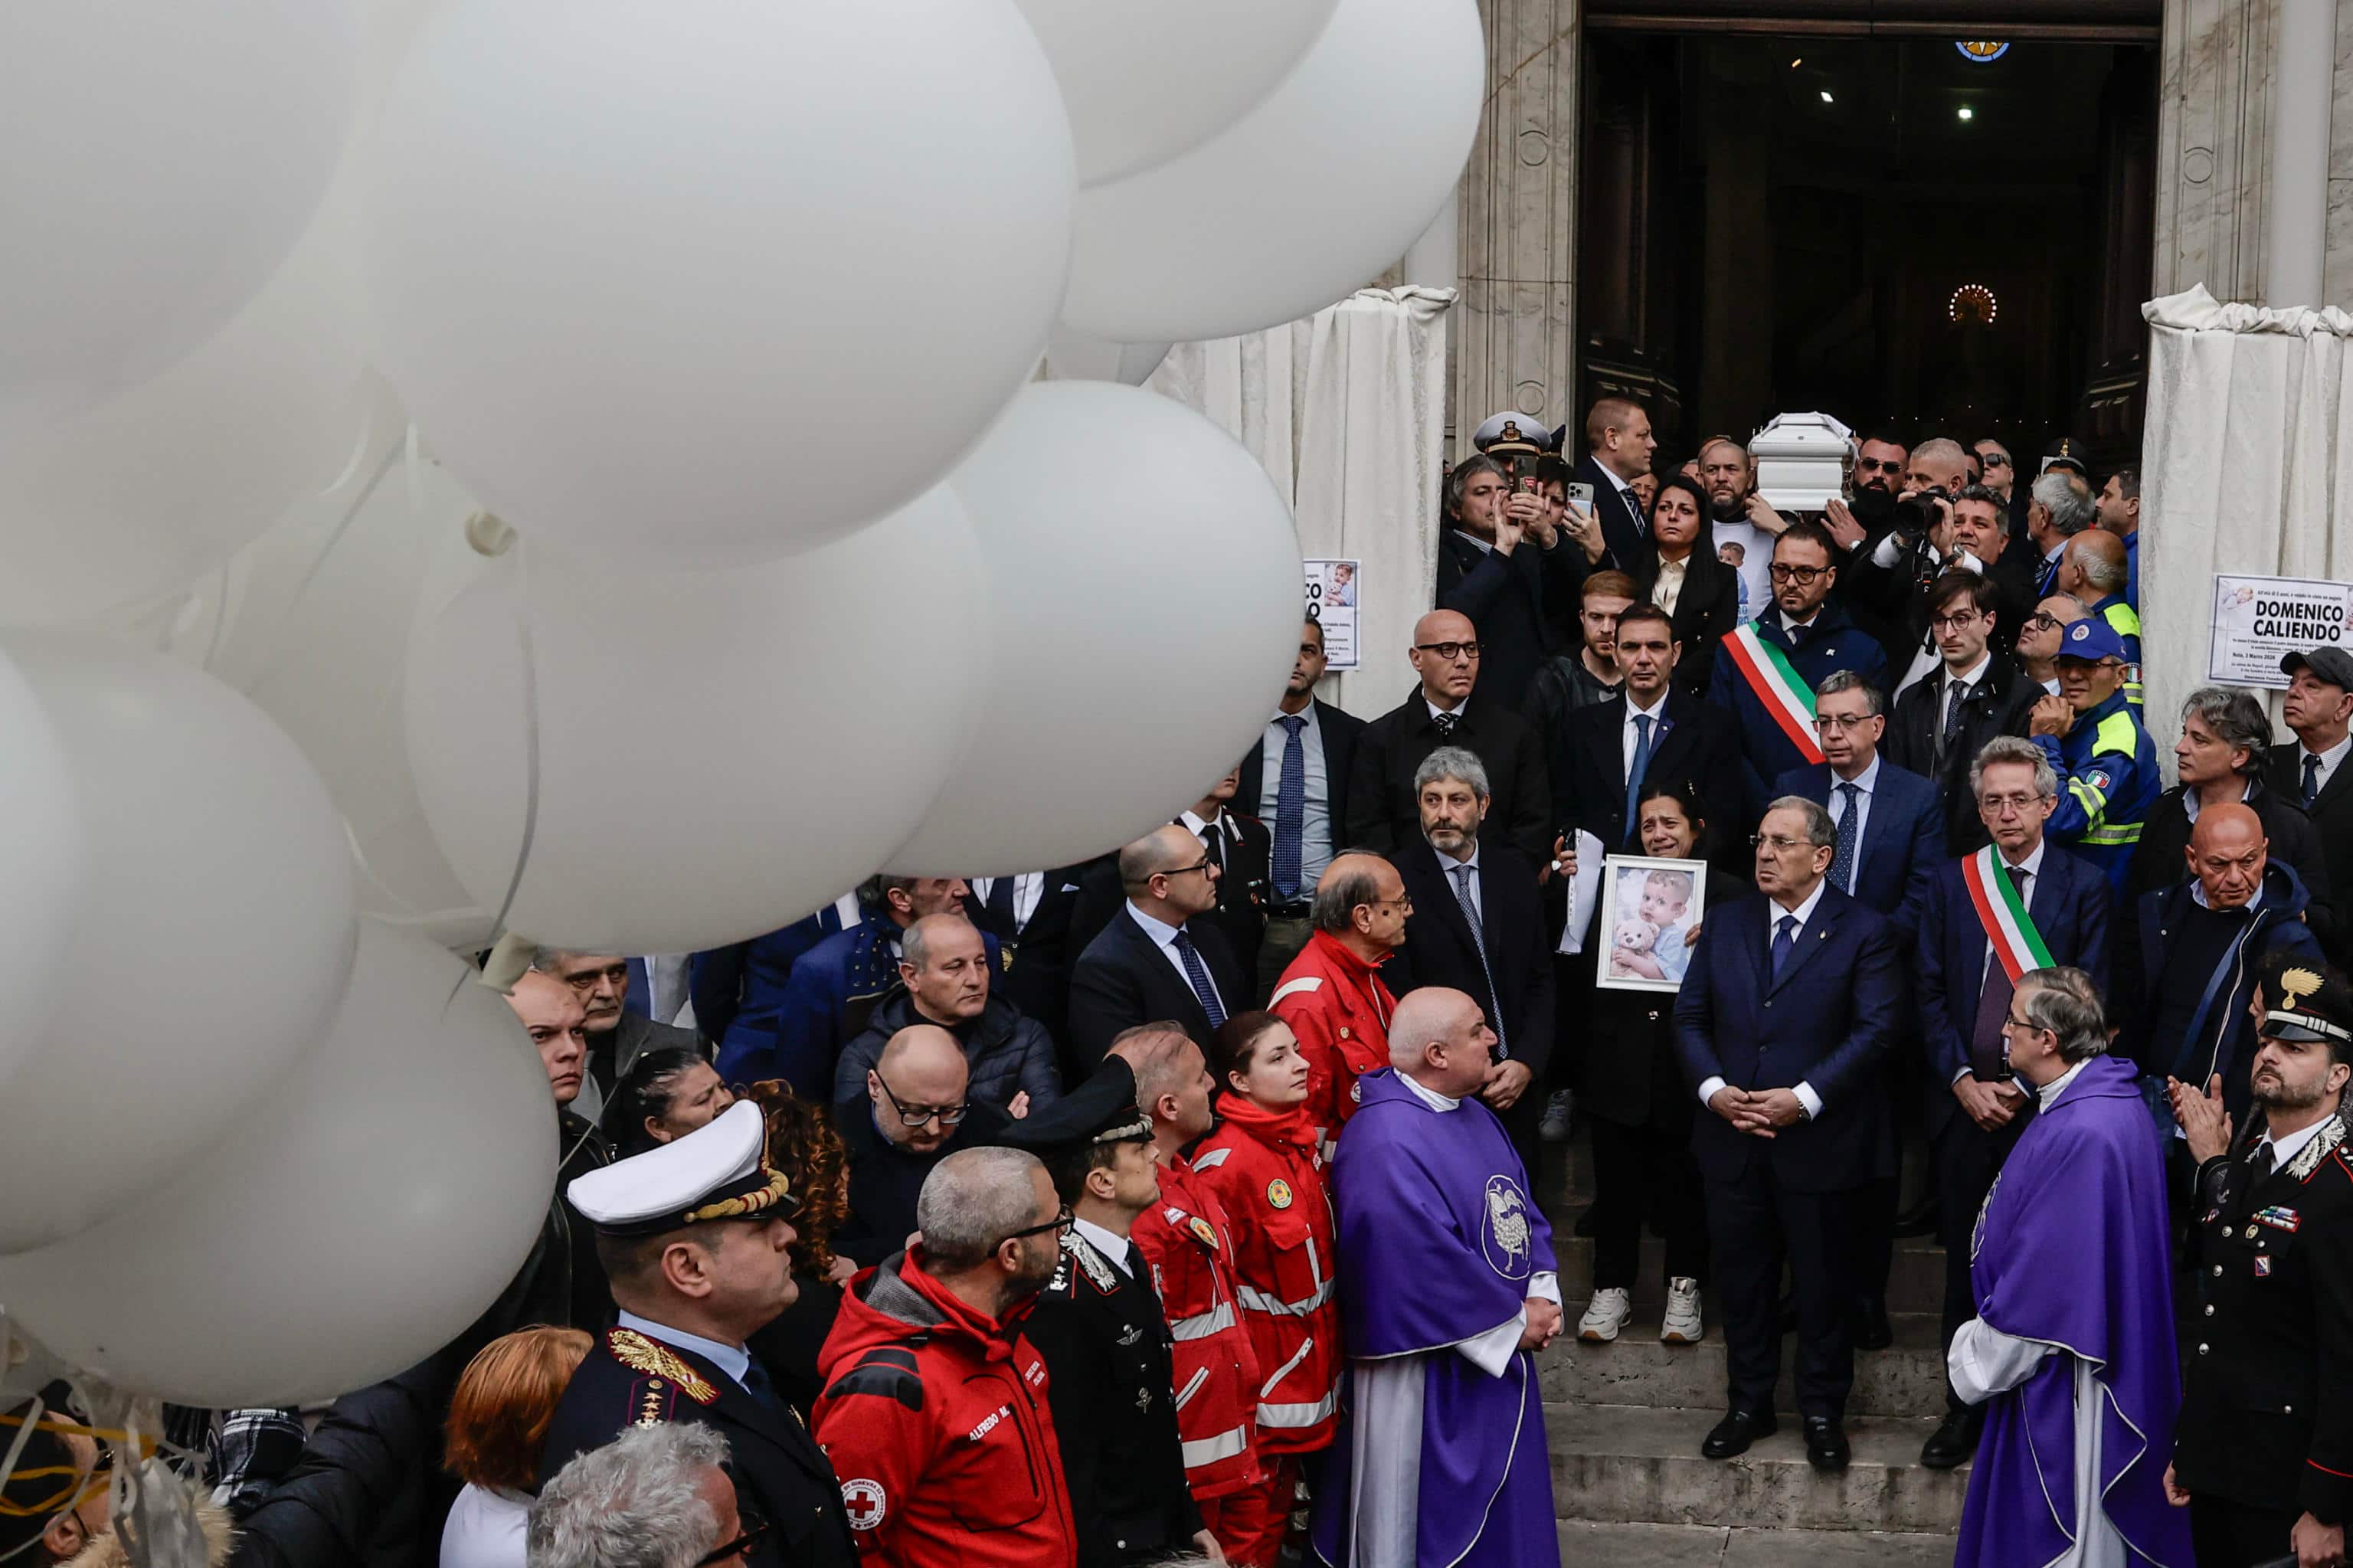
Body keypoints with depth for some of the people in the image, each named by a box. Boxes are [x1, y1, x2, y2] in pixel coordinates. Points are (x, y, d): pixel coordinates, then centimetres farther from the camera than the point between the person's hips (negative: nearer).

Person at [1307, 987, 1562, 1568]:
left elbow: (1520, 1208, 11)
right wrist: (1515, 1320, -16)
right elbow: (1424, 1264, -28)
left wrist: (1542, 1293, -5)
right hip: (1434, 1372, -9)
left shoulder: (1473, 1115, 6)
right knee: (1435, 1520, 5)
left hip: (1499, 1353, 9)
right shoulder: (1385, 1146, -26)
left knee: (1500, 1512, 20)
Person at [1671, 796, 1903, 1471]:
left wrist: (1804, 1098, -19)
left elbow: (1874, 1029, -12)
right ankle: (1750, 1403, 26)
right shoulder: (1726, 922, 9)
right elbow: (1690, 1016, 8)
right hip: (1733, 1138, 4)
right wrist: (1713, 1088, -9)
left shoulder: (1864, 932, -4)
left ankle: (1823, 1411, 22)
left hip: (1818, 1141, -4)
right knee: (1741, 1276, 12)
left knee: (1823, 1282, 7)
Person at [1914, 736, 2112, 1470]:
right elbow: (1931, 992, 5)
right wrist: (1962, 1080, -7)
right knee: (1966, 1261, 8)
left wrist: (2028, 1087, -10)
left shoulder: (2084, 886, -1)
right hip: (1964, 1101, 2)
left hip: (2046, 1103, -2)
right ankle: (1963, 1407, 18)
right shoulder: (1949, 882, 7)